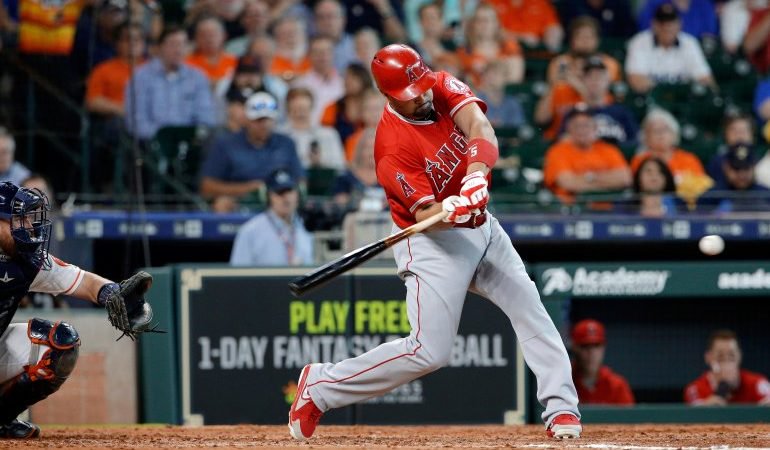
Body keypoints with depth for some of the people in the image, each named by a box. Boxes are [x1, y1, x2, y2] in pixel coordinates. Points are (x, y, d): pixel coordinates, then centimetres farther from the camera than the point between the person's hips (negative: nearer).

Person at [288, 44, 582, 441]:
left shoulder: (444, 88, -8)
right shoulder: (392, 146, -24)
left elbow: (479, 127, -26)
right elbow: (425, 213, -25)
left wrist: (476, 176, -45)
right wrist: (450, 212, -48)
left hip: (480, 225, 7)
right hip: (432, 242, -7)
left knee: (530, 308, -5)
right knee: (430, 351, -11)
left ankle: (561, 409, -3)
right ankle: (320, 386, 2)